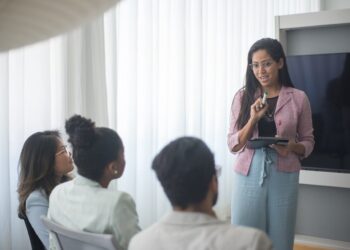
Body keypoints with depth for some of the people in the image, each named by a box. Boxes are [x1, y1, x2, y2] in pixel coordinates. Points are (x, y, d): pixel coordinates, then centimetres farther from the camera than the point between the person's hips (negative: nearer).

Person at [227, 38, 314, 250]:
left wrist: (293, 147, -14)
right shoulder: (243, 97, 2)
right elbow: (233, 145, -1)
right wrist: (253, 119, -15)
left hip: (284, 177, 0)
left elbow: (308, 141, 7)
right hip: (249, 175, 1)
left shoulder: (298, 98, 0)